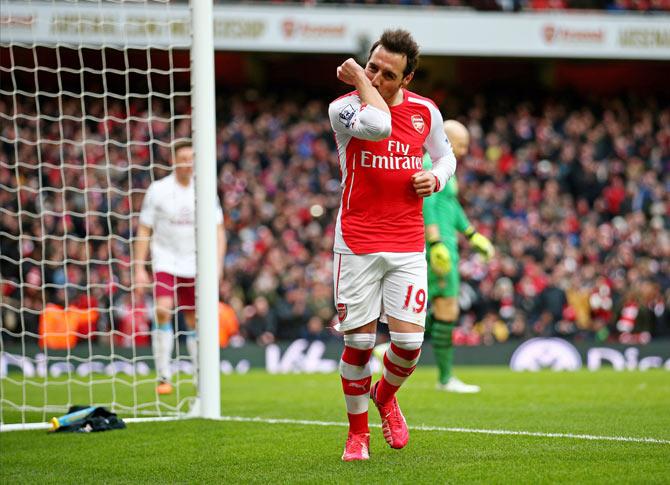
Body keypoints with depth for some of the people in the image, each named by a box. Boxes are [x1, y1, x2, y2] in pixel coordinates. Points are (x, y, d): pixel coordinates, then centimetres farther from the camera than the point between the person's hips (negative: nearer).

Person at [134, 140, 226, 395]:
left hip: (195, 266, 2)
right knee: (162, 310, -22)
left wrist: (217, 263, -7)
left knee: (195, 322, 5)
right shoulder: (158, 190, -5)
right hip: (165, 263, -2)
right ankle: (163, 377, -18)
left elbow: (218, 230, 5)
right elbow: (144, 230, -1)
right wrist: (139, 267, -7)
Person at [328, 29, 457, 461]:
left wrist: (436, 178, 1)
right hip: (357, 243, -2)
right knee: (359, 342, -1)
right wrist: (359, 81, -15)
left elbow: (445, 155, 23)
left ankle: (386, 396, 27)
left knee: (409, 342, -6)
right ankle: (357, 433, 18)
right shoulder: (344, 108, -6)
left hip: (408, 247, 2)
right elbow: (377, 124, -29)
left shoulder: (426, 112, 6)